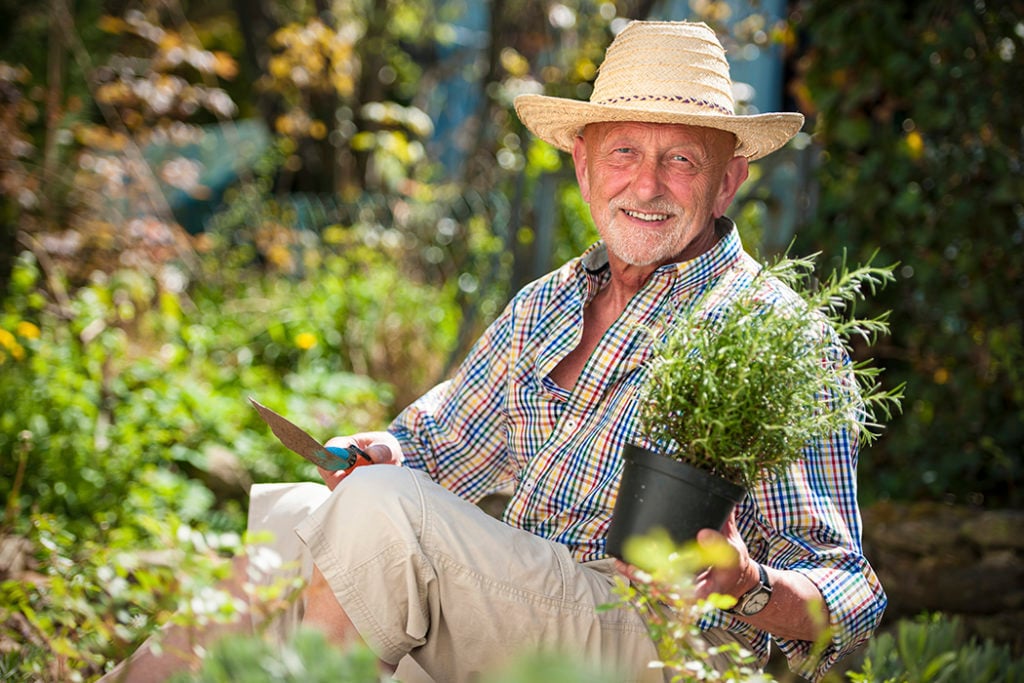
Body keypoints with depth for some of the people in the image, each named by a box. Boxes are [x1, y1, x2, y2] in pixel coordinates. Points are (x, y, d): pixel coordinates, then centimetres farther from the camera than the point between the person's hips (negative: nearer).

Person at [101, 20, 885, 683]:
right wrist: (382, 454, 1)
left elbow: (849, 601, -6)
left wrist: (749, 585, -29)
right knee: (275, 514, -8)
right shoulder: (545, 306, 15)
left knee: (385, 506, -26)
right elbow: (438, 443, 26)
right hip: (510, 614, 7)